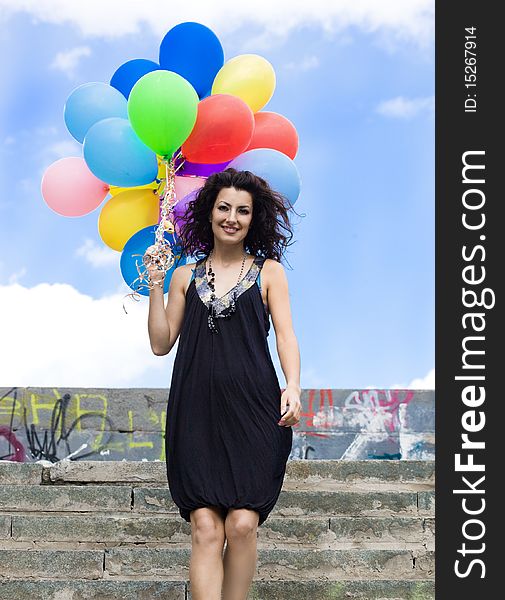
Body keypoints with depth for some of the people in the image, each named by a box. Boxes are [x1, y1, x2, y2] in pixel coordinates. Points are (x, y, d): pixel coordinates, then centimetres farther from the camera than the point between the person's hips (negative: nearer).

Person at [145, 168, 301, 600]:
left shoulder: (269, 271, 12)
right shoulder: (186, 276, 16)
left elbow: (285, 334, 2)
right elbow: (161, 343, 13)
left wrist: (292, 386, -15)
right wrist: (155, 284, 5)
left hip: (253, 411, -1)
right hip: (197, 413, 1)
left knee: (242, 524, -9)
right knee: (206, 529, -9)